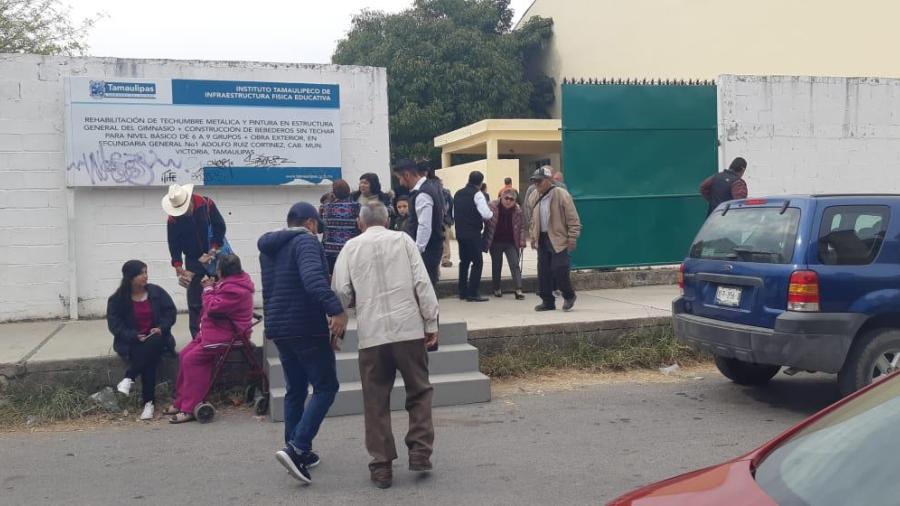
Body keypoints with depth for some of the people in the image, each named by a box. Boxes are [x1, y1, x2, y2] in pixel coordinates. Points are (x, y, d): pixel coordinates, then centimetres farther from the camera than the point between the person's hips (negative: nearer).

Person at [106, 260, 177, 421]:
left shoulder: (156, 292, 5)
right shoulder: (116, 300, -1)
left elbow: (170, 311, 4)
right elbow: (114, 324, -6)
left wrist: (161, 328, -15)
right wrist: (135, 336, -21)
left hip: (156, 337, 2)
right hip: (131, 342, -2)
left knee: (155, 343, -36)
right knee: (148, 358, -34)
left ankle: (129, 378, -29)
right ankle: (149, 402, -32)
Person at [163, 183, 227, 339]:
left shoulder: (207, 204, -14)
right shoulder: (173, 219, -11)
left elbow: (220, 227, -10)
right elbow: (174, 246, -9)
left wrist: (212, 251, -16)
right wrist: (179, 269, -16)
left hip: (215, 256, 0)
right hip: (193, 262, 0)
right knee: (195, 302, -2)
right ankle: (196, 336, 4)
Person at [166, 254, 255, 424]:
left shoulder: (233, 290, -22)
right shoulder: (232, 282, 13)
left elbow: (212, 308, -22)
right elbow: (218, 303, 21)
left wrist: (208, 289, -7)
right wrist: (211, 287, 7)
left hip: (225, 334, -11)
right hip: (215, 330, 11)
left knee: (192, 359, -18)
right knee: (184, 355, 6)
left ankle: (189, 408, -13)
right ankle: (180, 402, 12)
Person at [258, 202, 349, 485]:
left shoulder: (267, 249, 15)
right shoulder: (305, 241, -11)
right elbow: (313, 278, -30)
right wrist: (336, 310, -38)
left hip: (279, 328, 8)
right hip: (307, 328, -8)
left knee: (295, 390, 17)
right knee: (326, 387, -3)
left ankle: (298, 453, 19)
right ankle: (297, 448, -16)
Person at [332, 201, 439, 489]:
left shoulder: (351, 247, 9)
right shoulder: (403, 240, 8)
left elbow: (341, 291, 2)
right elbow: (422, 283, 0)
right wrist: (431, 323, 4)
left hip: (371, 333, 0)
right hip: (408, 328, 0)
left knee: (376, 401, 8)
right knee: (419, 391, 15)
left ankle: (381, 467, 10)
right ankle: (419, 453, 8)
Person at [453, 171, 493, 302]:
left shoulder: (458, 194, 12)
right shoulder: (477, 194, -11)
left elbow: (453, 214, 20)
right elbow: (486, 214, -18)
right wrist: (492, 213, 3)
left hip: (460, 232, 7)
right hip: (473, 233, -7)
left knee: (464, 261, 17)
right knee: (477, 262, -2)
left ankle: (463, 292, 20)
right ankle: (473, 293, -6)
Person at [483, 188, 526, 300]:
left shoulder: (517, 210, -2)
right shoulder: (492, 207, -10)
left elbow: (520, 227, 5)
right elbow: (486, 223, -5)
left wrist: (522, 240, -4)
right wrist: (487, 241, -8)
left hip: (511, 242, 1)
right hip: (495, 242, -1)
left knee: (515, 265, -7)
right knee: (496, 266, 10)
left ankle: (518, 290, -10)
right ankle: (497, 289, 23)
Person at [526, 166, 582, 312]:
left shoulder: (561, 195, -13)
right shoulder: (534, 197, 7)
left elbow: (573, 219, -11)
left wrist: (572, 238, -13)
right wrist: (533, 237, 16)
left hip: (559, 239, -6)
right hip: (542, 239, 6)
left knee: (559, 270, -10)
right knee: (543, 272, 6)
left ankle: (569, 296, 13)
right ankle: (547, 301, 16)